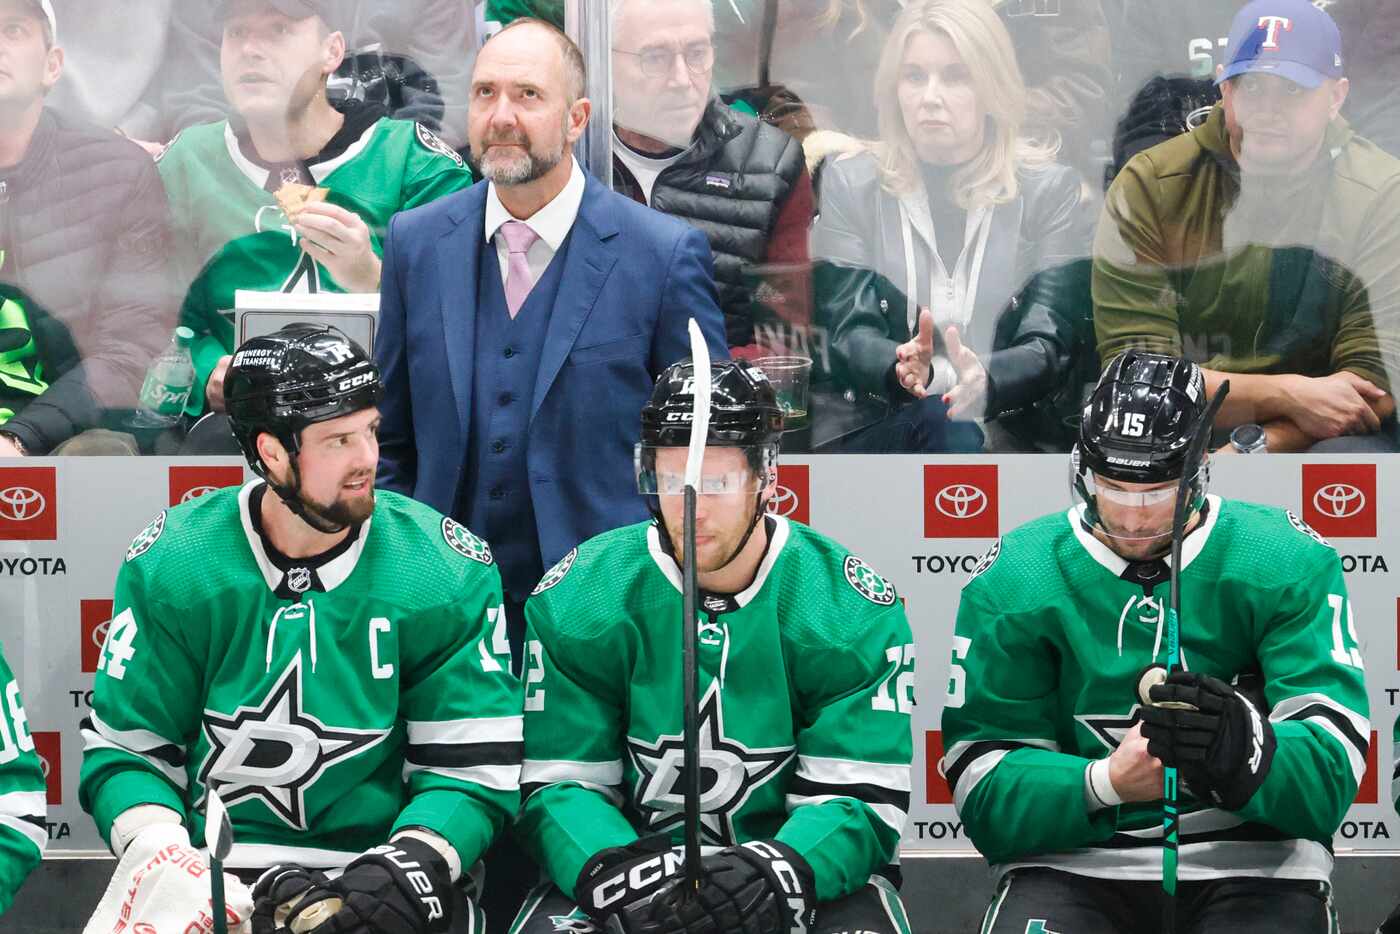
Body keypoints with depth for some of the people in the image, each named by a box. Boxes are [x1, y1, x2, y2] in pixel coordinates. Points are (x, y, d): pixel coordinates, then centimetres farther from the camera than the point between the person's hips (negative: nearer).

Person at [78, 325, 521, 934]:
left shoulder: (446, 573, -3)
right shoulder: (170, 567, -2)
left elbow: (472, 767, -2)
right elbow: (125, 748, 1)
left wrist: (416, 861, -21)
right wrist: (159, 856, -18)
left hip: (378, 863, 0)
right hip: (209, 871, 0)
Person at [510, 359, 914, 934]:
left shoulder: (851, 610, -7)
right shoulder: (576, 600, -4)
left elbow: (859, 800, -10)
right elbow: (557, 784, -5)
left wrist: (779, 870, -30)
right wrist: (612, 870, -26)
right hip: (636, 859, 0)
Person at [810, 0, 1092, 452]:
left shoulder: (1050, 189, 4)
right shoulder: (851, 183, 7)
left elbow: (1050, 346, -5)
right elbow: (848, 334, -2)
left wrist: (985, 381, -29)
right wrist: (902, 368, -27)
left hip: (1012, 431, 0)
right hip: (883, 428, 0)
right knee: (936, 423, -34)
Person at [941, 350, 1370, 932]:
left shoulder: (1288, 564, -1)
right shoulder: (1012, 579, 1)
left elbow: (1331, 769, -10)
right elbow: (984, 790, -3)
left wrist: (1244, 746, -32)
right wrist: (1105, 781, -21)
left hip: (1249, 858, 0)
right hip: (1073, 859, 0)